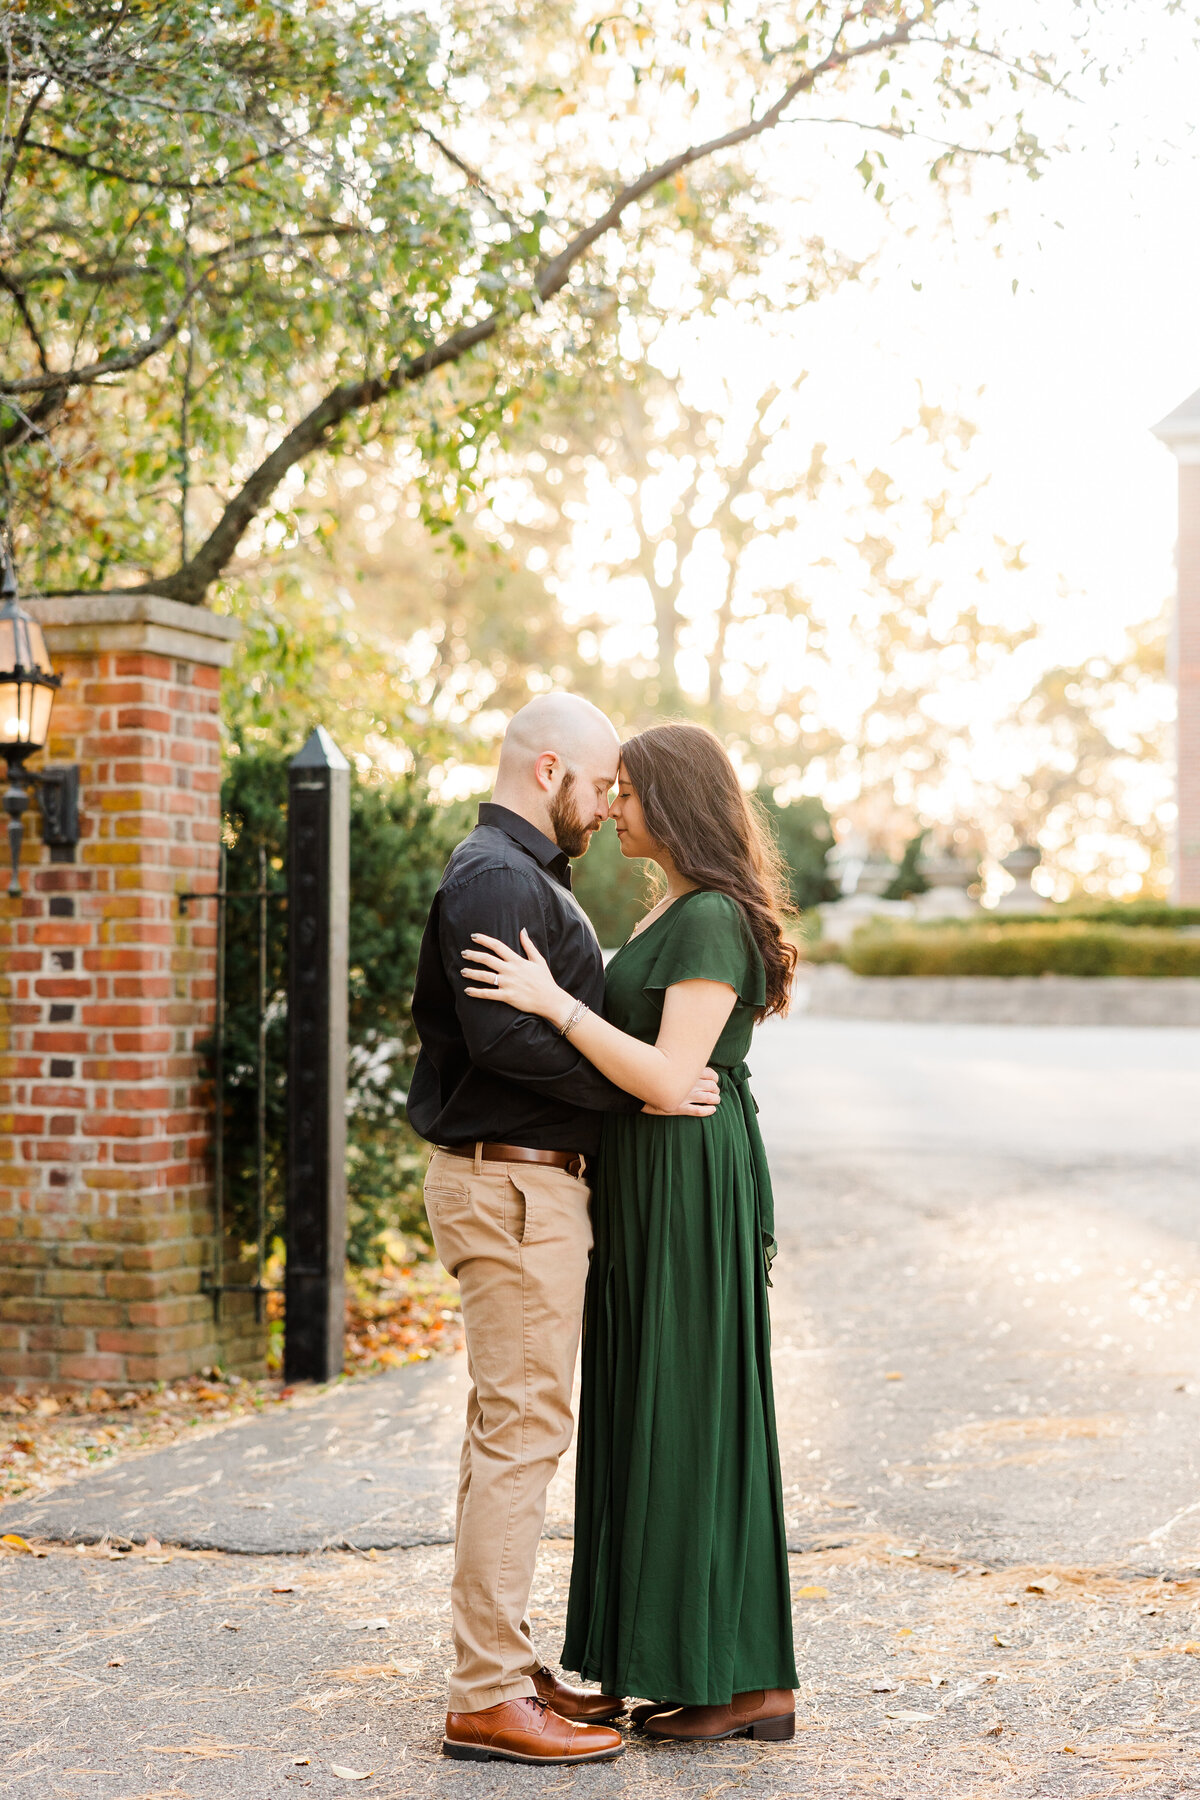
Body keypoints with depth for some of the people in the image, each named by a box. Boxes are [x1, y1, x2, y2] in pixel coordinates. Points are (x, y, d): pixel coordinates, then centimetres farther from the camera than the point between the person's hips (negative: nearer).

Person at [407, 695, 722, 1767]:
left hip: (532, 1184, 11)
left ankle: (505, 1665, 22)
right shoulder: (497, 878, -15)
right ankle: (488, 1698, -5)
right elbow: (506, 1037, -24)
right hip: (513, 1185, -11)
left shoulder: (526, 876, 20)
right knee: (522, 1429, -9)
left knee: (509, 1427, 14)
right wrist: (639, 1086, -19)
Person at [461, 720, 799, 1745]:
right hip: (647, 1193, 10)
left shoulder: (711, 919, -16)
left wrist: (555, 1003, -24)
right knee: (662, 1420, 12)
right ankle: (738, 1677, 19)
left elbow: (669, 1079, -23)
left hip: (693, 1188, -10)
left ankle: (740, 1678, 5)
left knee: (696, 1419, -4)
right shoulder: (673, 914, 16)